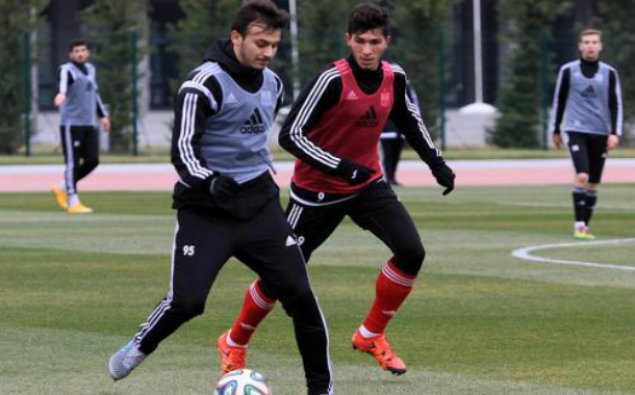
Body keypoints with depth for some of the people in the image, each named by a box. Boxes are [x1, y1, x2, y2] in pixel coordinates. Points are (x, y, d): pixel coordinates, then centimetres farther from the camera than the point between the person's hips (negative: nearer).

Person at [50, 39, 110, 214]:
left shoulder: (91, 70, 15)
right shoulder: (67, 70, -9)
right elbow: (64, 81, -33)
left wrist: (103, 115, 25)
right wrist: (62, 94, -54)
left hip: (90, 124, 7)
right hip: (71, 123, -7)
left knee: (92, 160, 5)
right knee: (72, 162, -5)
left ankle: (62, 187, 21)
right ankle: (73, 202, -1)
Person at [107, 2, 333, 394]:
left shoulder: (272, 84, 8)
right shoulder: (205, 84, -14)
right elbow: (183, 150, -21)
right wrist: (210, 183, -37)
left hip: (259, 203, 5)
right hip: (207, 209, -5)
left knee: (299, 294, -5)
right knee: (186, 301, -14)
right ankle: (140, 346, 18)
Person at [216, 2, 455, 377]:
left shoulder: (393, 78, -5)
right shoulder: (332, 80, -24)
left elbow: (410, 120, 16)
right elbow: (290, 135, -27)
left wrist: (436, 163, 10)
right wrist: (340, 167, -33)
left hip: (367, 183, 5)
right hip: (317, 190, -5)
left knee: (411, 251, -13)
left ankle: (371, 335, 4)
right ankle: (234, 343, 25)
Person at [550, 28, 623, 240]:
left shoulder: (609, 73, 5)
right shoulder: (568, 71, 3)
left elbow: (615, 104, 5)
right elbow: (559, 100, 11)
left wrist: (615, 133, -6)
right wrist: (555, 130, 14)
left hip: (600, 134, 2)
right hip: (576, 130, -2)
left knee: (593, 184, 5)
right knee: (582, 176, -20)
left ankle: (585, 226, 15)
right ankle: (579, 224, -16)